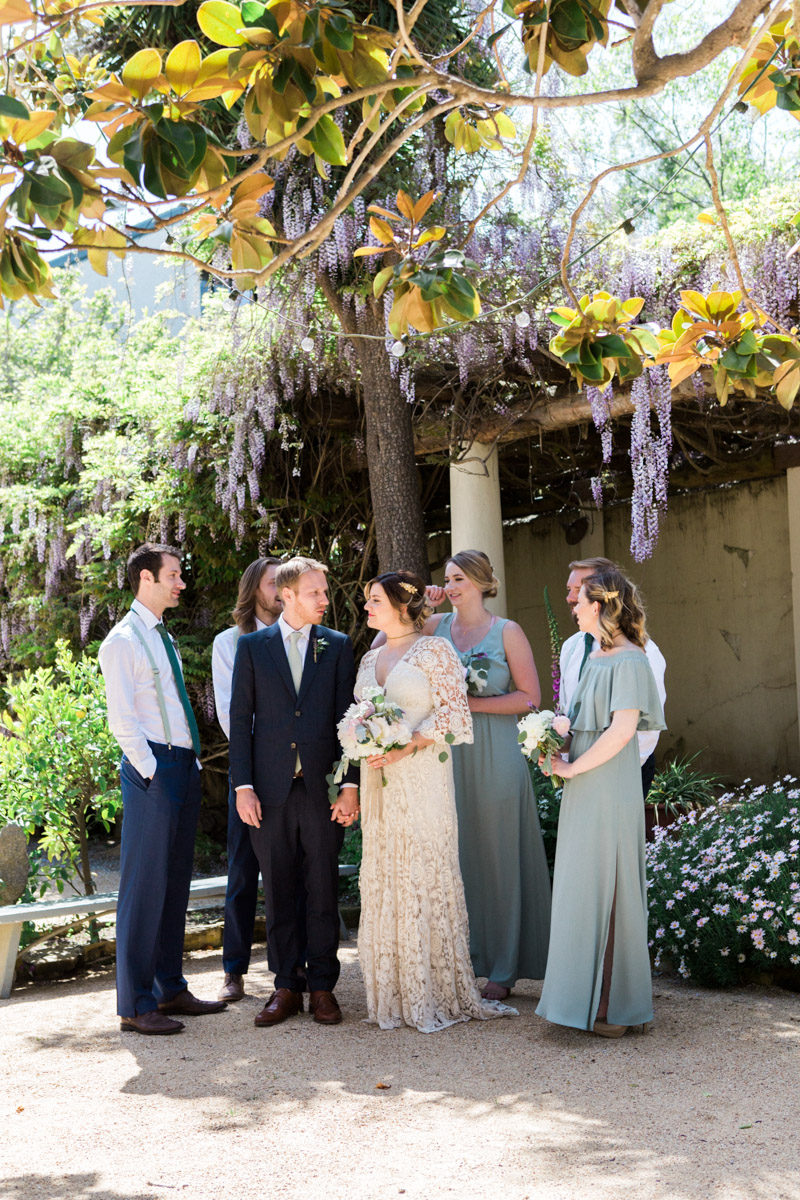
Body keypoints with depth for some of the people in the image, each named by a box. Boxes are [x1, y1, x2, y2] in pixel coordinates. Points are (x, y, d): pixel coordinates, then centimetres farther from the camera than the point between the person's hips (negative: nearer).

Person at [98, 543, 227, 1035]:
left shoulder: (165, 639, 19)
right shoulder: (123, 640, -8)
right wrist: (151, 771, -16)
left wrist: (193, 763, 14)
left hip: (185, 770, 9)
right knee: (144, 884, -6)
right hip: (152, 771, -9)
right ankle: (136, 1004, 0)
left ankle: (170, 989, 23)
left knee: (176, 882, 13)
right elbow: (121, 718, -14)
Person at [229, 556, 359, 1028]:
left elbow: (347, 718, 4)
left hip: (322, 788, 0)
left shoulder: (338, 646, 7)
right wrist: (243, 786, -3)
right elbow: (240, 720, 4)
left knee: (323, 891, 4)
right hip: (271, 789, 0)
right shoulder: (252, 646, 6)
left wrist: (350, 785, -4)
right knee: (278, 892, 7)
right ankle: (286, 986, 17)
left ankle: (323, 986, 15)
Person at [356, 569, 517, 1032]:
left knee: (426, 874, -4)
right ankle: (394, 992, 15)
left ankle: (438, 993, 5)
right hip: (378, 781, 7)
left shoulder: (435, 650, -4)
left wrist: (406, 747, -17)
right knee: (382, 880, 6)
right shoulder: (370, 658, 17)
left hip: (421, 777, -6)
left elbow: (455, 711, -10)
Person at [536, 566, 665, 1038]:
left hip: (609, 791, -9)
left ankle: (613, 1004, 7)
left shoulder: (629, 660, -14)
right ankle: (591, 994, 23)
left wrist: (571, 768, -16)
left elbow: (622, 730, -22)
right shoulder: (597, 658, 14)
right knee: (582, 889, 13)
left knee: (604, 890, -3)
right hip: (584, 792, 9)